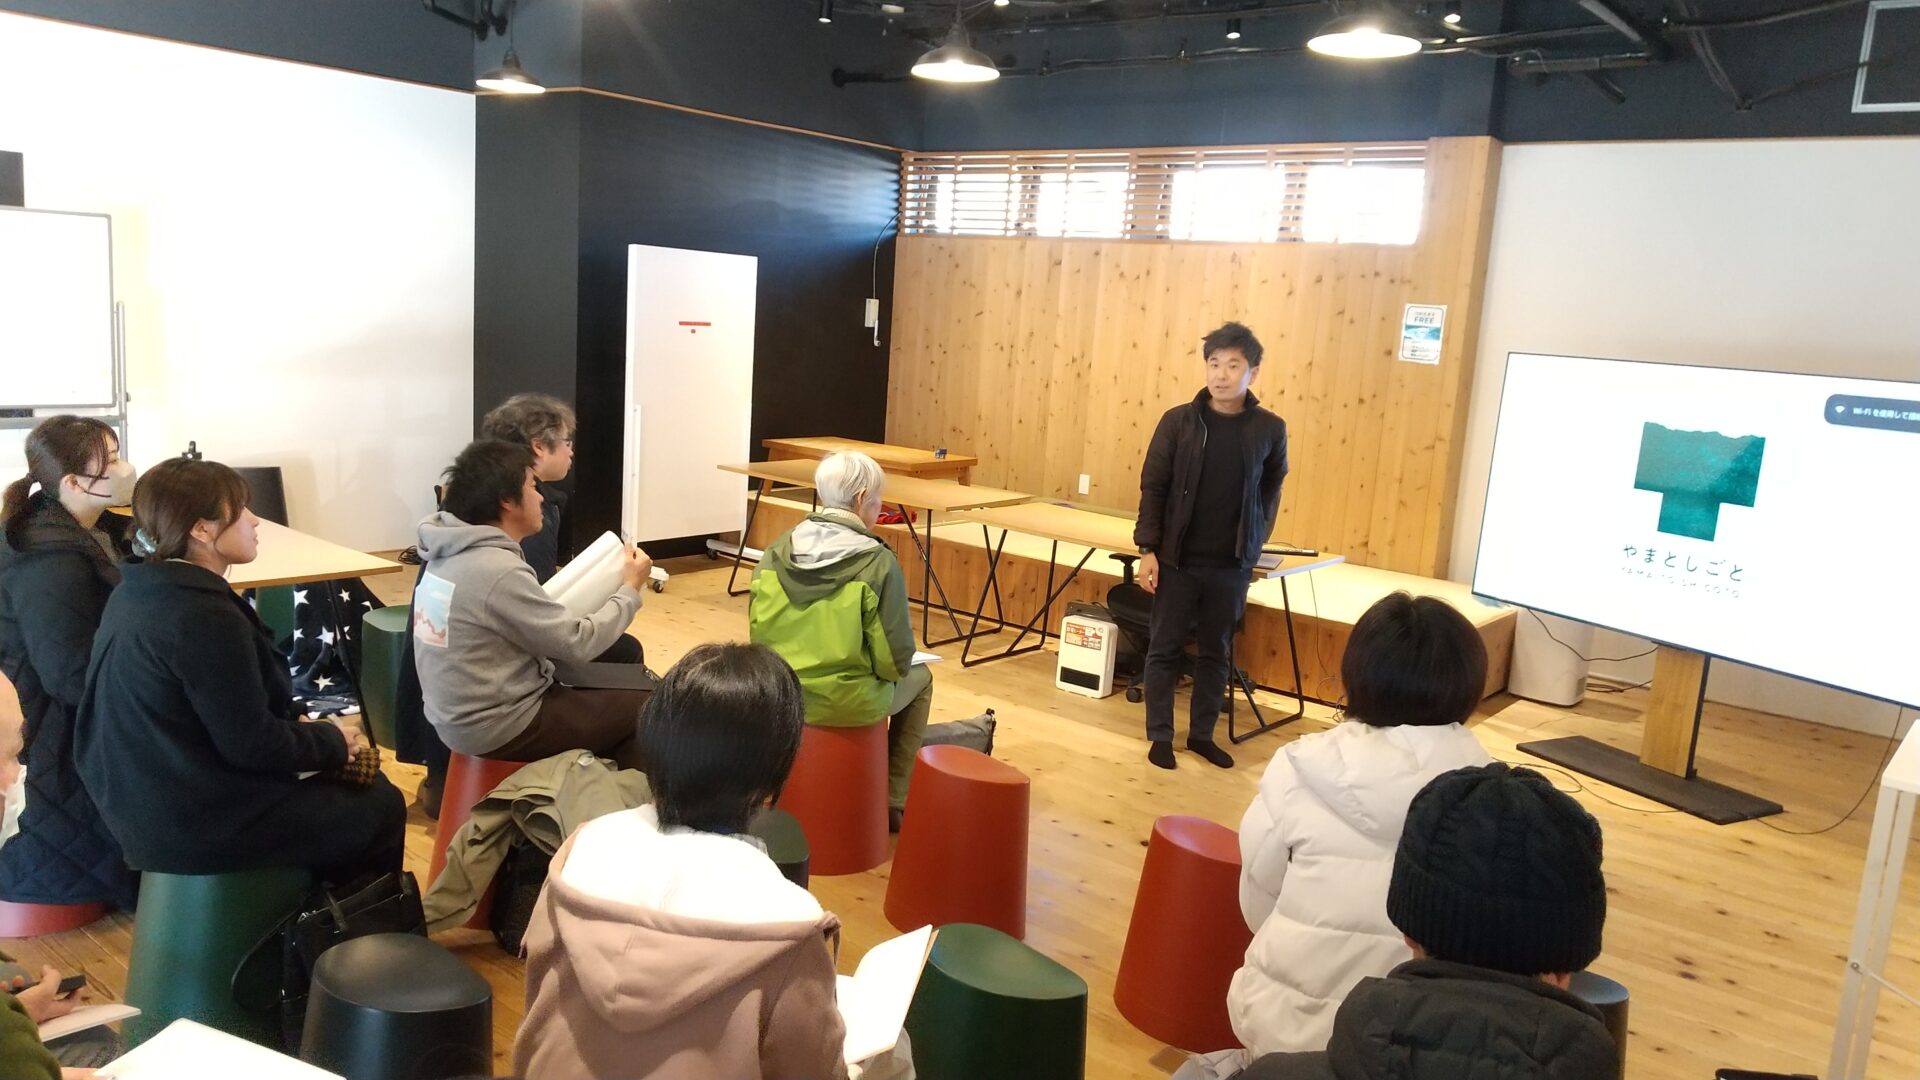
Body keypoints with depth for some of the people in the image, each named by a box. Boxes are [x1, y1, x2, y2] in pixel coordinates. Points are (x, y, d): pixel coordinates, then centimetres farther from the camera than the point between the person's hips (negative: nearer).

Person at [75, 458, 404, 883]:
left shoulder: (135, 593, 3)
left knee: (337, 785, 22)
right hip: (196, 821, -9)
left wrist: (301, 725, 6)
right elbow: (251, 746, -22)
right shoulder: (206, 619, -26)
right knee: (380, 808, 4)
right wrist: (333, 740, -6)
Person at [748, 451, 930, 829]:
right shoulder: (877, 562, -17)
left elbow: (758, 633, 5)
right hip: (848, 704, -5)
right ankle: (894, 800, 29)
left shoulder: (776, 552, -2)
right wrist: (891, 671, 9)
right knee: (918, 679, 27)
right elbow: (895, 658, -14)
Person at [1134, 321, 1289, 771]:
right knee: (1165, 648, 7)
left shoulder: (1270, 429, -2)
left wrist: (1252, 543, 5)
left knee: (1216, 653, 12)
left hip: (1231, 565, 1)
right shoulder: (1178, 420, -6)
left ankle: (1202, 734, 26)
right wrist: (1147, 549, -8)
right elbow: (1153, 487, -3)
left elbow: (1270, 491, 11)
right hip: (1178, 559, -1)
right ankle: (1160, 735, 19)